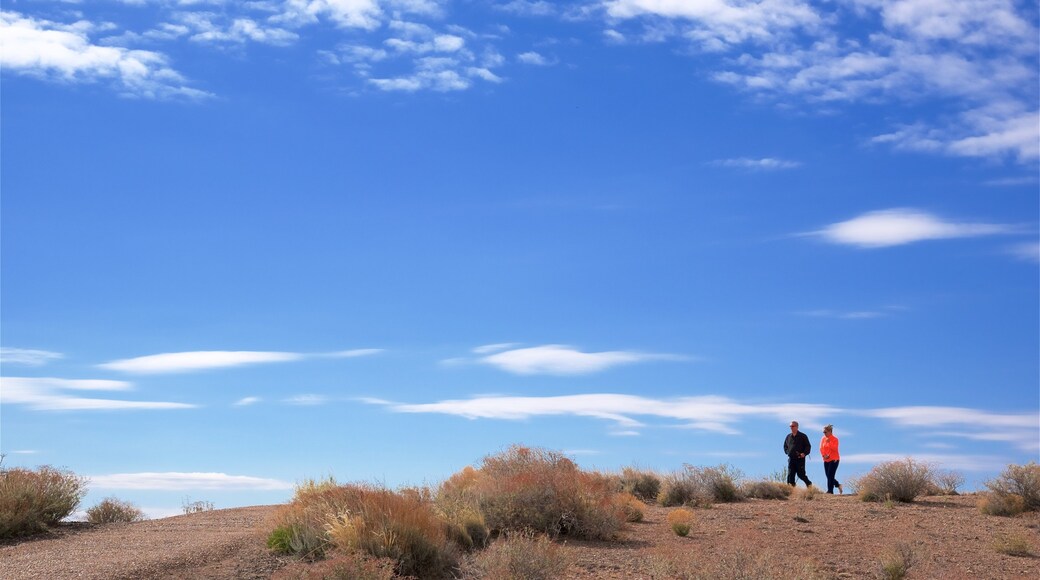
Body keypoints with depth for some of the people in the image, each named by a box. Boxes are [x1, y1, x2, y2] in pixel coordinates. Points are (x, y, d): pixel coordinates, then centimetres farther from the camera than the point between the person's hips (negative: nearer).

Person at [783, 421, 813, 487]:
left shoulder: (803, 436, 0)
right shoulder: (788, 437, 13)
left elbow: (808, 446, -1)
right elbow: (785, 446, 25)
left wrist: (804, 453, -15)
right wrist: (787, 452, 7)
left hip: (800, 459, -4)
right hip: (791, 459, 4)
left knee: (801, 474, -1)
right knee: (790, 475, -3)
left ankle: (809, 483, 24)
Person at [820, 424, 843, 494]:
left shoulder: (835, 439, -7)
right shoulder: (823, 439, 7)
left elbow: (835, 448, -18)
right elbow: (821, 448, 4)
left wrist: (829, 442, -25)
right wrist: (824, 455, -11)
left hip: (834, 459, -6)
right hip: (826, 460, 6)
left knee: (830, 475, -10)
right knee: (828, 475, 7)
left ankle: (830, 491, -7)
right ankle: (838, 485, 28)